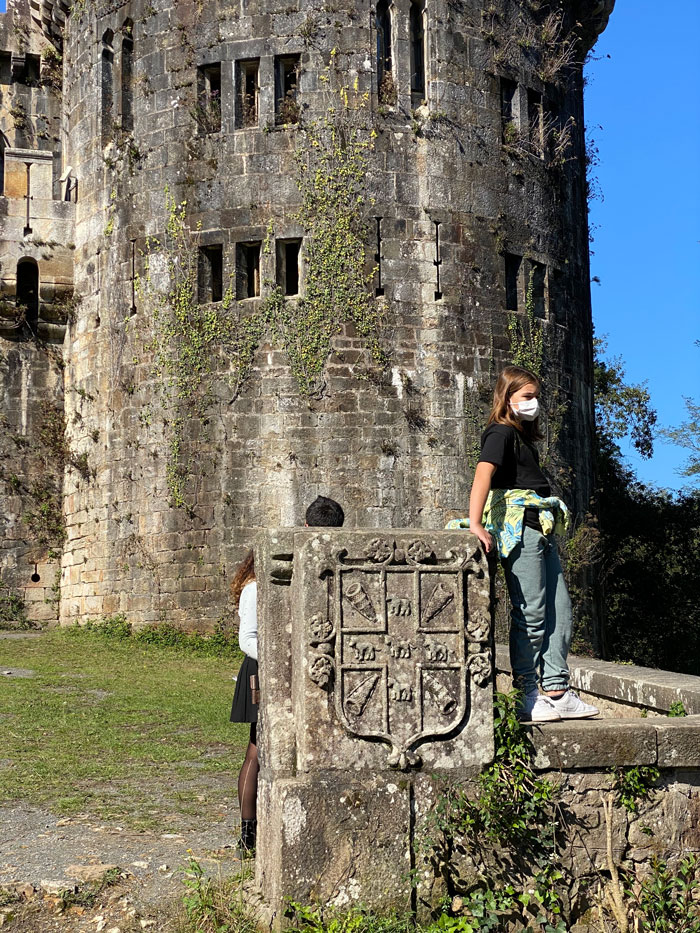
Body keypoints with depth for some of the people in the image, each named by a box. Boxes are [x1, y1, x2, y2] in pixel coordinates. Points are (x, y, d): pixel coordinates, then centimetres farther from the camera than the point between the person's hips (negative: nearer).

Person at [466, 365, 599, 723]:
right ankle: (527, 697, -2)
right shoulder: (501, 432, -6)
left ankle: (557, 692, 10)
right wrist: (475, 522, -32)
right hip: (519, 527, -10)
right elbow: (484, 472, -20)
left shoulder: (524, 437, 23)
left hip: (542, 531, 10)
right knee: (531, 614, -8)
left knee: (560, 610, 7)